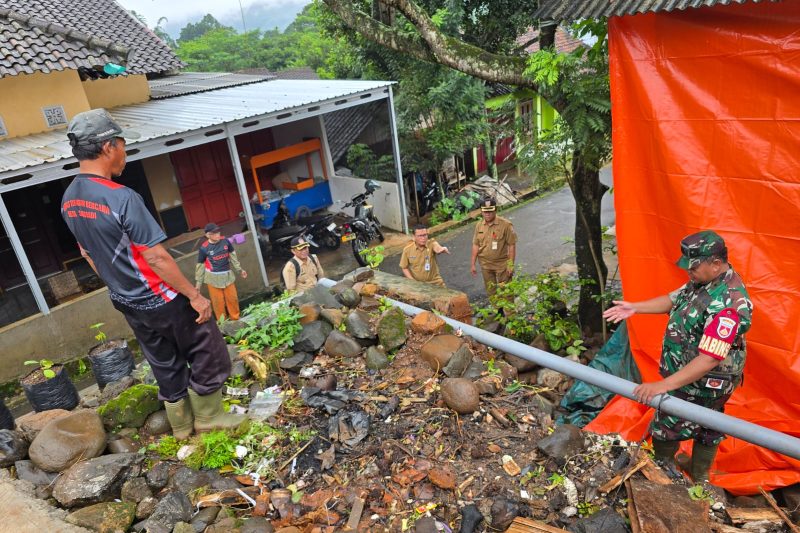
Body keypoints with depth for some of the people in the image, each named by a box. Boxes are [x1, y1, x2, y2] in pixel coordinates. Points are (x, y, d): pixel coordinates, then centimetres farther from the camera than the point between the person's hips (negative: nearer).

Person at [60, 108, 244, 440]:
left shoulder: (68, 200, 1)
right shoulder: (121, 197, -26)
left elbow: (88, 254, 12)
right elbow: (156, 257, -25)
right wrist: (194, 295, -17)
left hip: (127, 303, 8)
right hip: (161, 300, -8)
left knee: (165, 365, 22)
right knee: (208, 354, 11)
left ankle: (182, 427, 35)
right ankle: (208, 418, 25)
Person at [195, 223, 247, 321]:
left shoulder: (225, 241, -7)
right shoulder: (204, 248, -14)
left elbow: (233, 256, 7)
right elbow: (200, 266, -5)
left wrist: (240, 269, 12)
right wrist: (198, 283, -2)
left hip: (228, 275, 3)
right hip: (213, 278, -3)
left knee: (233, 299, 12)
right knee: (218, 302, 6)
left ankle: (236, 319, 32)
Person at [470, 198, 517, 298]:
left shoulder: (506, 225, -15)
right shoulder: (479, 225, 0)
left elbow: (512, 245, -12)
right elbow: (476, 245, 6)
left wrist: (511, 265, -14)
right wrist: (473, 264, 6)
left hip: (502, 264, -4)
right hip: (485, 265, 4)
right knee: (491, 291, 17)